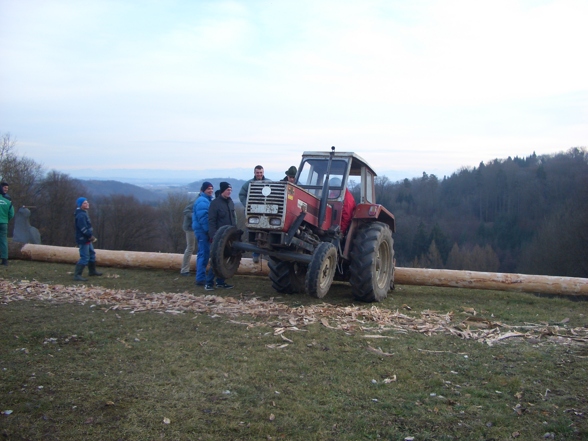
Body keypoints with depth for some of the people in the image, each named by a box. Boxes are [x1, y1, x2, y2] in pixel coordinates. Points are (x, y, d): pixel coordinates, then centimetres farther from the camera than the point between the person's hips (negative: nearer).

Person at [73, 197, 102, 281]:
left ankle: (92, 271, 37)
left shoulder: (84, 213, 15)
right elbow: (83, 229, -26)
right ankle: (77, 275, -11)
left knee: (92, 254, 22)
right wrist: (91, 236, -21)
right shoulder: (80, 215, -19)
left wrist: (91, 236, 10)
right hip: (83, 240, -11)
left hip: (87, 239, 11)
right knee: (84, 257, -12)